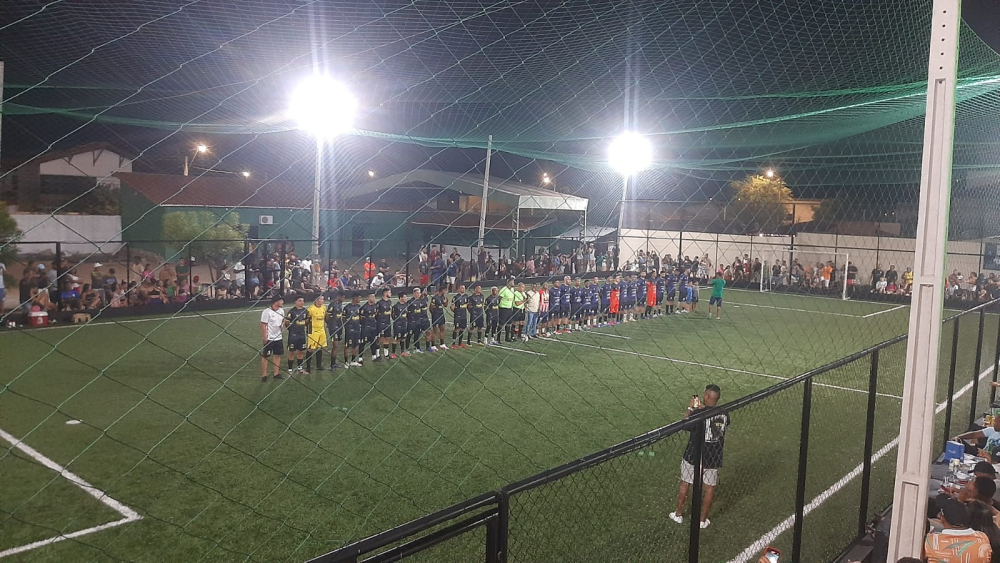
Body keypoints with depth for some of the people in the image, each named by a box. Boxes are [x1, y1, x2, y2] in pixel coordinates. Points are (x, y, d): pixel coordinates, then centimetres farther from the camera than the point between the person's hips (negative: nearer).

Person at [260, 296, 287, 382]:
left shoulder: (281, 311, 4)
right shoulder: (267, 312, -17)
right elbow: (263, 325, -15)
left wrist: (283, 325, 0)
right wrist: (265, 338, -16)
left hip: (278, 338, 7)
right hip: (269, 338, -7)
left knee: (277, 355, 11)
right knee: (265, 357, 2)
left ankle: (276, 374, 20)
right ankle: (263, 375, 9)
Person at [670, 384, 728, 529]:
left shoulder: (698, 413, -21)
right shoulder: (724, 414, -6)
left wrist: (690, 408, -1)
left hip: (694, 456, -3)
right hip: (714, 457, 3)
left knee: (685, 484, 15)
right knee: (710, 488, 14)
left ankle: (678, 514, 28)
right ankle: (703, 520, 23)